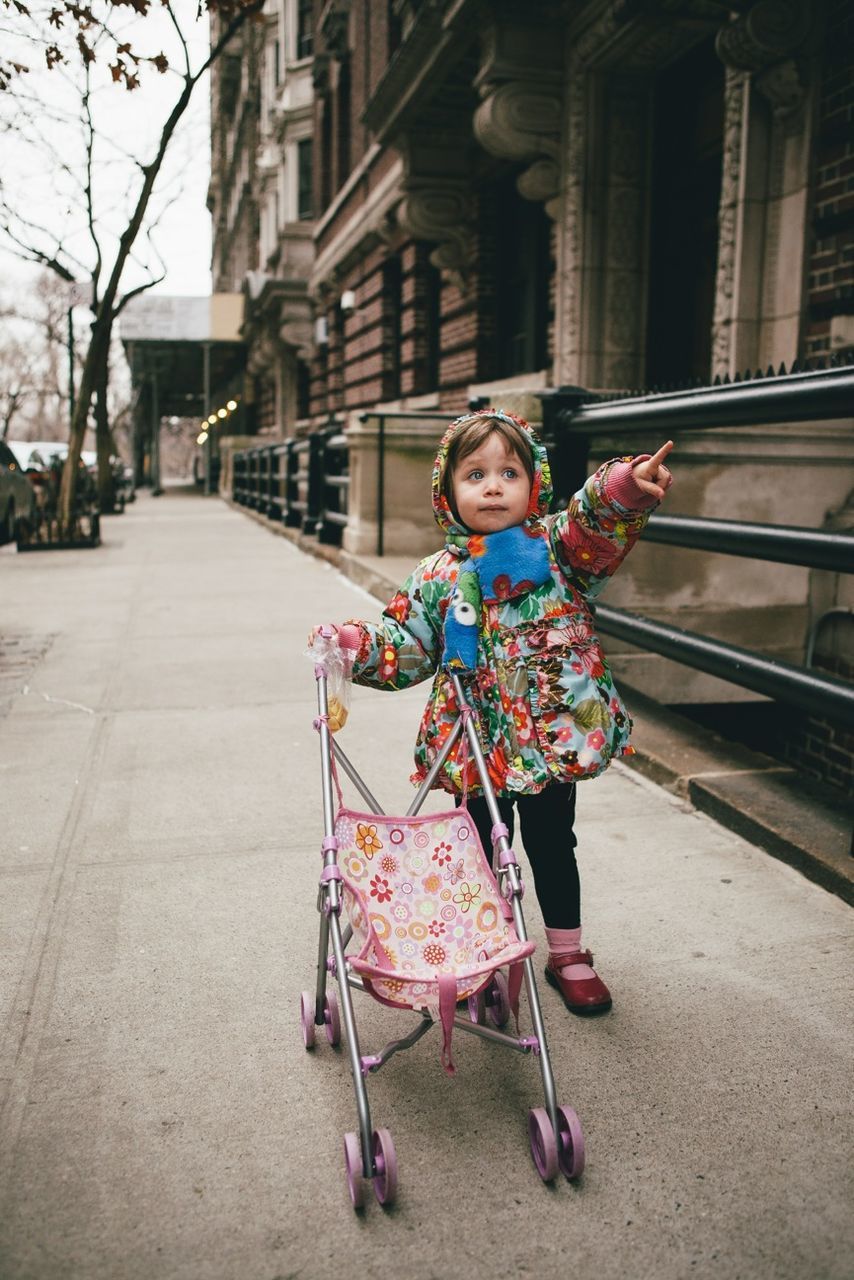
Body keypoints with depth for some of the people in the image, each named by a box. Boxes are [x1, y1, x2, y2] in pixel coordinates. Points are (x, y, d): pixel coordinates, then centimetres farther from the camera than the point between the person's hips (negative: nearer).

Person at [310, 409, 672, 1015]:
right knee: (485, 852, 14)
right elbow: (407, 649, 4)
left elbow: (597, 525, -25)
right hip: (477, 750, 1)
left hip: (554, 736, -1)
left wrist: (623, 489, -46)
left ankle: (568, 955, 37)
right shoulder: (436, 577, 0)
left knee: (552, 845, 16)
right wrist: (357, 643, -12)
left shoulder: (558, 546, -5)